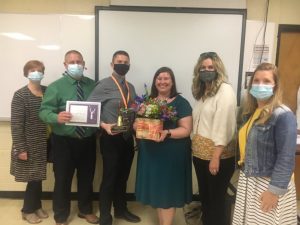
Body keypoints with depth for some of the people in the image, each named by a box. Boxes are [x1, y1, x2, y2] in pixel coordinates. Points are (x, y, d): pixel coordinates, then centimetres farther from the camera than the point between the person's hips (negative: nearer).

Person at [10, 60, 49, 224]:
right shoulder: (20, 95, -12)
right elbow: (16, 124, -13)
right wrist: (20, 148, -15)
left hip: (43, 143, 5)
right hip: (29, 145, -4)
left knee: (38, 177, 16)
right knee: (33, 178, 5)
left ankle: (37, 206, 35)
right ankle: (28, 210, 27)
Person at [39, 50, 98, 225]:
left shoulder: (93, 85, 6)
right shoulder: (56, 86, -4)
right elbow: (44, 111, -12)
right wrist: (57, 117, -34)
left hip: (88, 141, 3)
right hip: (64, 142, -3)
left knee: (87, 178, 17)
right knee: (63, 179, 9)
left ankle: (86, 210, 40)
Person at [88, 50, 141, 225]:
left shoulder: (131, 87, 10)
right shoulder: (104, 85, -10)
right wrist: (104, 125, -23)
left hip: (128, 138, 6)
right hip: (111, 138, -6)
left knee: (123, 177, 19)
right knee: (109, 178, 4)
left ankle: (121, 210, 39)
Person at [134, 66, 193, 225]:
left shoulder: (181, 102, -5)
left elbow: (186, 129, -10)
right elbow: (137, 123, 11)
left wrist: (167, 133, -27)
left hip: (172, 154, -4)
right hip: (151, 152, 5)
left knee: (168, 190, 4)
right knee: (156, 188, 15)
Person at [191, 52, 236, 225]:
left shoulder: (225, 90, -11)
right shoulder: (203, 92, 13)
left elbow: (224, 126, -18)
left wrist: (216, 157, -21)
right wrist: (195, 145, 4)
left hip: (218, 155, -7)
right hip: (200, 154, 7)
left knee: (217, 199, 7)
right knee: (204, 196, 20)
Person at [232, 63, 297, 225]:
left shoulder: (283, 115, -17)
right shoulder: (250, 112, 6)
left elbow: (286, 158, -20)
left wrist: (275, 190, -19)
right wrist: (244, 170, 10)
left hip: (269, 183, -6)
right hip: (248, 180, 7)